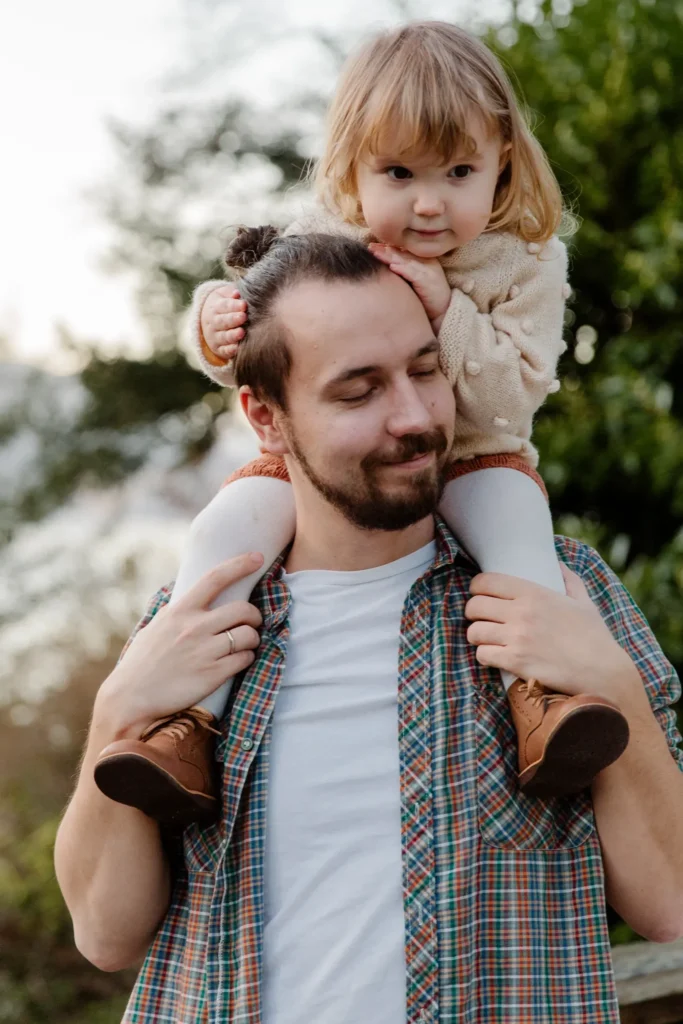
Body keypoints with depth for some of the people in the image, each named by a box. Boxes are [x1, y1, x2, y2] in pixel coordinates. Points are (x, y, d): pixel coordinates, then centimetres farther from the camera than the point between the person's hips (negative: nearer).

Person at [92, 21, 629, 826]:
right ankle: (181, 718, -21)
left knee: (515, 509, -32)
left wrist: (449, 314, -32)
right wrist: (219, 327, -26)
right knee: (231, 521, -21)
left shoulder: (522, 266, -12)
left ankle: (540, 699, -35)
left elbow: (514, 397, -18)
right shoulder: (318, 246, -10)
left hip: (466, 458, -1)